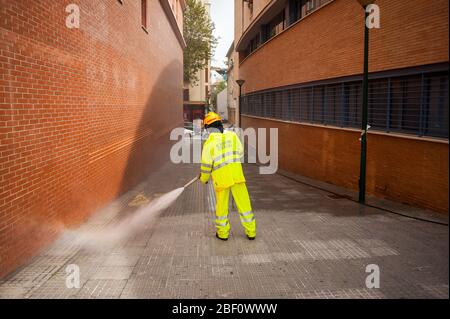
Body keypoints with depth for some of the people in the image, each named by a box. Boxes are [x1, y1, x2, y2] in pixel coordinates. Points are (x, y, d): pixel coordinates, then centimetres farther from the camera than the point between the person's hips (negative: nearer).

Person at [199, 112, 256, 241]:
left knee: (221, 204, 13)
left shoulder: (209, 142, -5)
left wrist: (203, 178, 15)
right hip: (236, 174, 2)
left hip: (221, 177, -2)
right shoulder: (232, 135, 4)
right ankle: (251, 232, 11)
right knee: (243, 202, 7)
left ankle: (223, 232, 23)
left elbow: (206, 164, -3)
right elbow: (240, 153, 13)